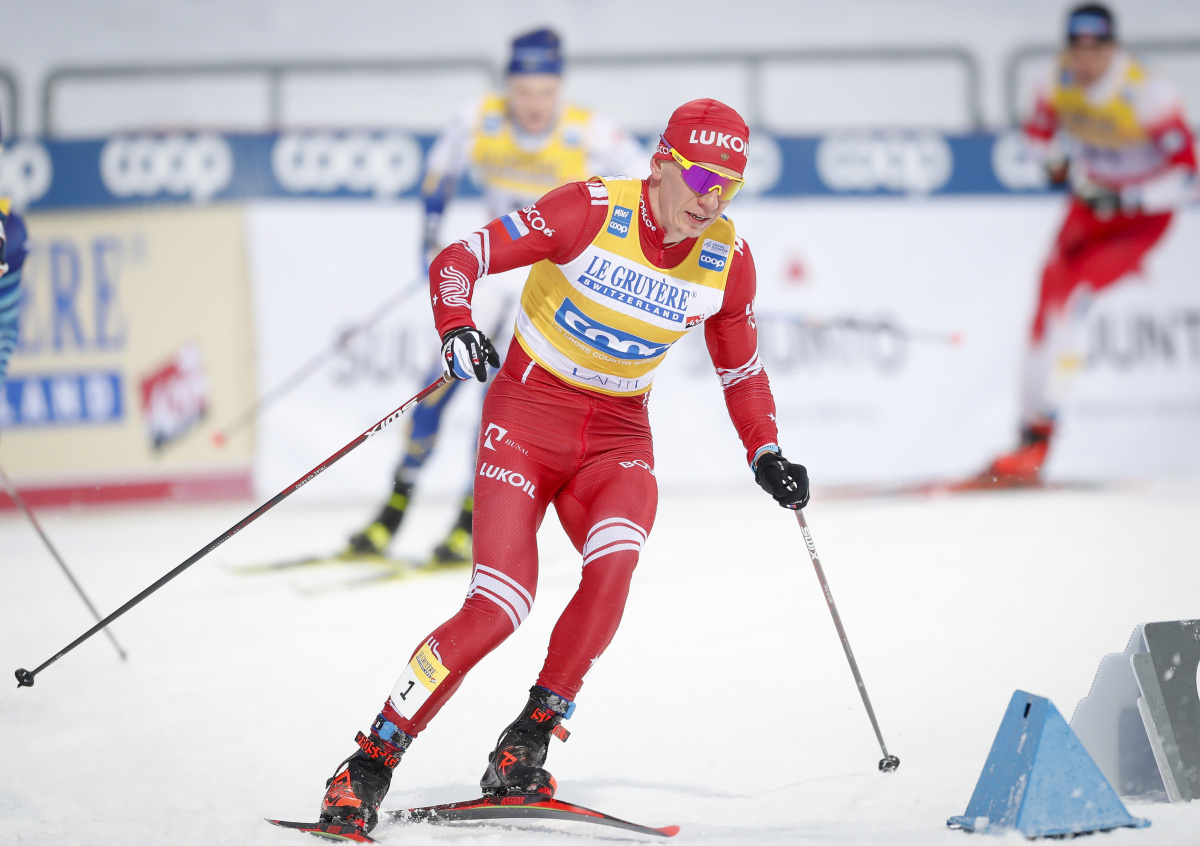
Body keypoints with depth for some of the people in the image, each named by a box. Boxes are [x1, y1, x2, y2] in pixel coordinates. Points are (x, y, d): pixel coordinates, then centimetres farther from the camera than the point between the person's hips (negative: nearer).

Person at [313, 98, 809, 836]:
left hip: (619, 436, 3)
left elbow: (740, 367, 16)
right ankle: (371, 763, -4)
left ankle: (527, 745, -13)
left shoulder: (728, 259, -2)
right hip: (529, 414, -3)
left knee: (614, 562, -29)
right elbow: (459, 260, -15)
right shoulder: (593, 211, -15)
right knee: (498, 609, -18)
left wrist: (766, 455, 3)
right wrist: (458, 330, -34)